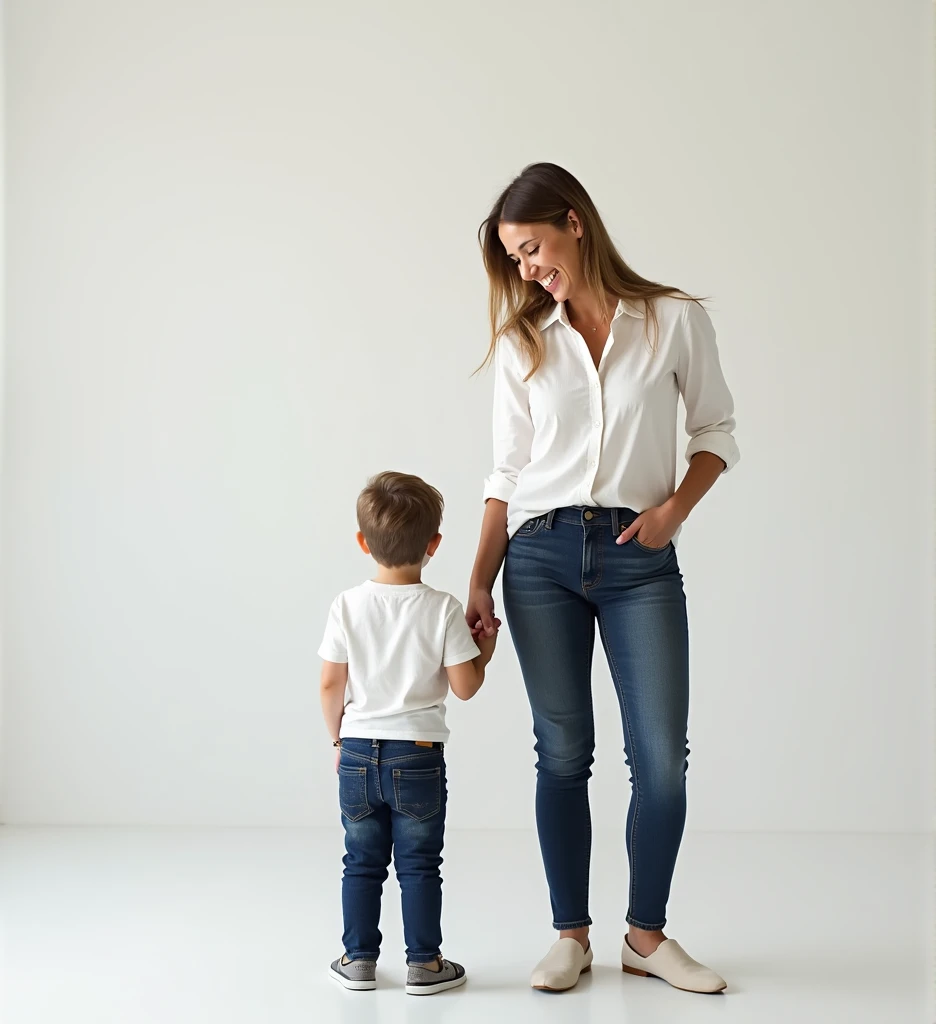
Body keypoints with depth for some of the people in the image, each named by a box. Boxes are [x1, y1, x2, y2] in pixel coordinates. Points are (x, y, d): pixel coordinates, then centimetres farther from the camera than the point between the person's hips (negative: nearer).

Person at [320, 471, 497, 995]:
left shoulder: (347, 606, -5)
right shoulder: (444, 610, -10)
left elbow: (330, 685, -2)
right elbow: (464, 686, -9)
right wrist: (484, 655, 10)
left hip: (358, 754, 2)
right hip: (418, 756, -2)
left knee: (363, 863, 13)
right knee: (420, 865, 8)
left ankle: (359, 959, 21)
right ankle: (424, 963, 13)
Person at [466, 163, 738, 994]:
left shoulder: (676, 321, 1)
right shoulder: (522, 342, 7)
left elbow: (716, 429, 9)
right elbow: (508, 471, 8)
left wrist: (676, 505, -8)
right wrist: (480, 584, 3)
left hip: (639, 558, -1)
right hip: (542, 554, 2)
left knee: (663, 757, -3)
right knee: (564, 753, 5)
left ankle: (647, 935, 15)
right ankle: (571, 936, 17)